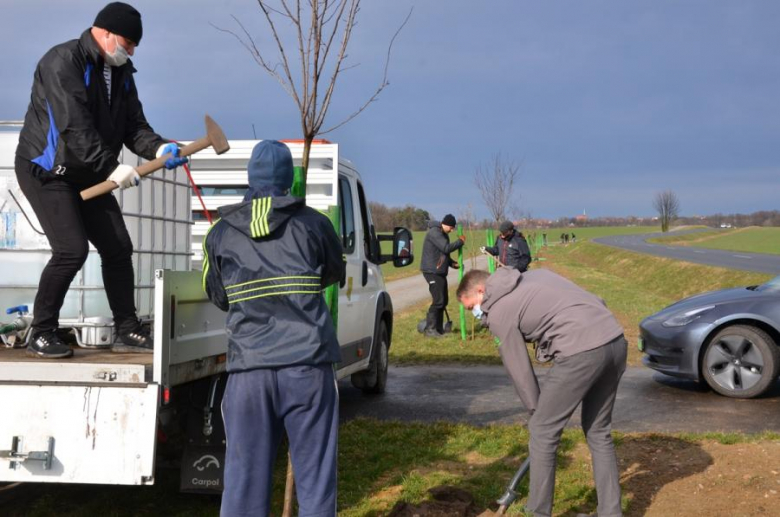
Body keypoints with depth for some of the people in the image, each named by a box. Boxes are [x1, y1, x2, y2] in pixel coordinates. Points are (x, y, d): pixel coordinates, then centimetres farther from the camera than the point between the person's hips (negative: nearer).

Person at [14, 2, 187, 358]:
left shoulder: (121, 72, 9)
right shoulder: (63, 62, -18)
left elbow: (134, 125, 5)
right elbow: (75, 127, -26)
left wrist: (158, 148, -15)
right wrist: (112, 168, -27)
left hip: (89, 176, 9)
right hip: (47, 171, -9)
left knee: (118, 248, 6)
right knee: (72, 250, -18)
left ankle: (128, 332, 16)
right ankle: (41, 335, -4)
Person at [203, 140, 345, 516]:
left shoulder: (219, 234, 5)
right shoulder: (313, 224, 2)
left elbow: (218, 298, 14)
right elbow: (335, 272, 20)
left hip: (248, 369, 1)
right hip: (307, 365, -1)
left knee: (244, 477, 7)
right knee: (315, 476, 4)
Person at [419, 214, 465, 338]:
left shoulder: (443, 234, 17)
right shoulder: (434, 232, -15)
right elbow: (446, 248, -23)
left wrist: (452, 263, 5)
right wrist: (460, 241, -10)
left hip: (440, 272, 10)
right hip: (432, 272, -10)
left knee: (443, 300, 11)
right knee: (438, 300, -12)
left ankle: (438, 328, 17)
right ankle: (429, 329, -8)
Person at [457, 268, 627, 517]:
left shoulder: (499, 312, 3)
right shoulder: (535, 275, 25)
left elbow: (520, 370, 5)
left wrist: (536, 411, 18)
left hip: (581, 352, -8)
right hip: (616, 340, 8)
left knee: (543, 434, 7)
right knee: (599, 432, 19)